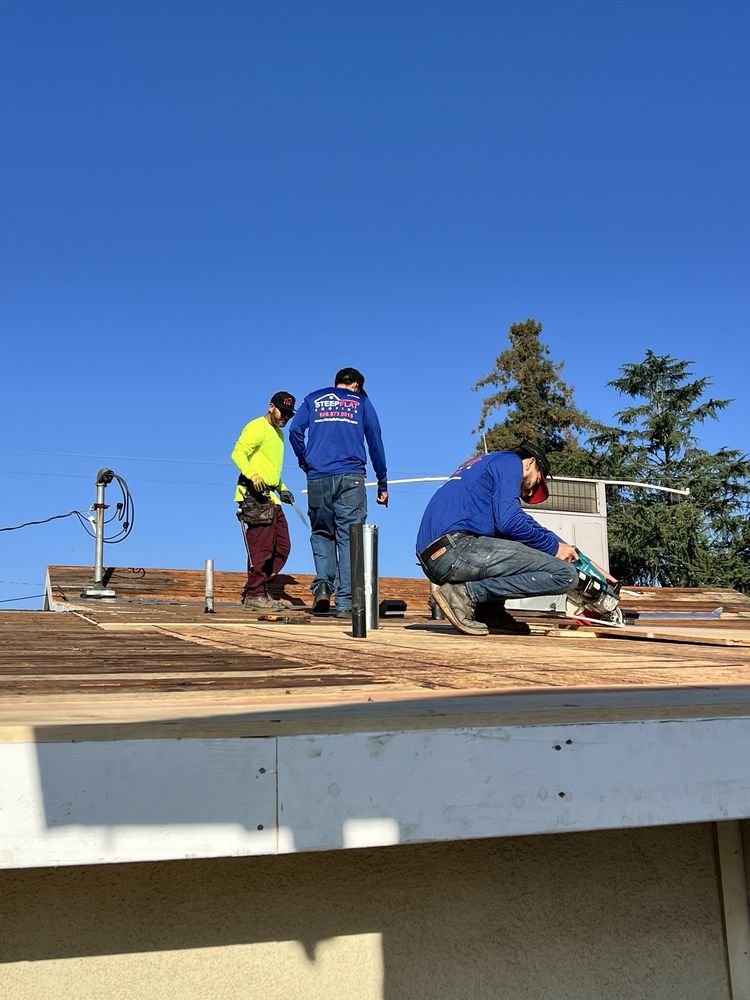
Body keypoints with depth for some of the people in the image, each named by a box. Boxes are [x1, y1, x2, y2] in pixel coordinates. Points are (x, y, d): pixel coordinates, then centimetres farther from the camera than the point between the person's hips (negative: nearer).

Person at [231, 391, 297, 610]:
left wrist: (281, 488, 19)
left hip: (271, 498, 10)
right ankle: (254, 596, -3)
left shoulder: (278, 434, 25)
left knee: (282, 547, 9)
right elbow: (238, 453, -18)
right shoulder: (257, 427, -6)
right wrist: (252, 475, -33)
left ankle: (257, 590, 16)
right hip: (255, 496, -10)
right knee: (262, 547, -10)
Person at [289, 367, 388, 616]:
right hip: (351, 478, -1)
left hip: (318, 477, 2)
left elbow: (295, 430, 5)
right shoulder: (362, 401, 17)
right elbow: (375, 442, 14)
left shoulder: (314, 399, 19)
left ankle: (322, 583, -7)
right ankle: (344, 602, -5)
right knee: (349, 537, -1)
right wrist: (382, 484, 16)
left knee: (321, 533, 14)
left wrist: (304, 462, 16)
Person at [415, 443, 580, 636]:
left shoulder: (479, 466, 35)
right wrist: (553, 547, 6)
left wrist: (557, 542, 23)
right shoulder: (510, 461, 8)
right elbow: (509, 521, -7)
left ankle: (490, 609, 11)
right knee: (565, 575, -9)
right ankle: (465, 593, -11)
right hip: (457, 548, -9)